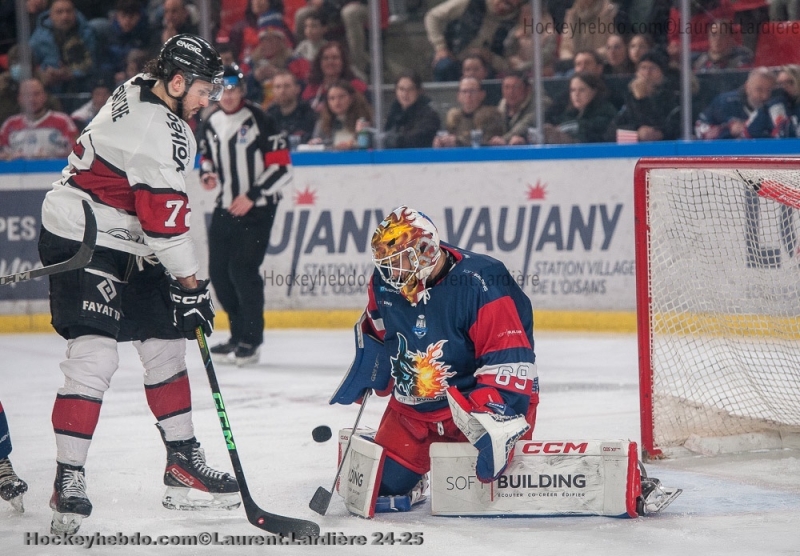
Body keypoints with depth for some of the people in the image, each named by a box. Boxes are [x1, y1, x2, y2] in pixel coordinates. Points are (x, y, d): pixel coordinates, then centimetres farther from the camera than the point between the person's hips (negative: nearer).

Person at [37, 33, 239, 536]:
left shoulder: (142, 92, 7)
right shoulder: (158, 131, -24)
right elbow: (164, 218, -25)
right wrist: (191, 285, -20)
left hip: (125, 242, 11)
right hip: (80, 240, -11)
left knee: (165, 344, 12)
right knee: (95, 354, -19)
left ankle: (183, 464, 19)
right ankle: (69, 481, -18)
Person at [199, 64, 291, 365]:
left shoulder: (260, 121, -12)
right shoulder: (210, 124, 9)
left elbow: (282, 167, -13)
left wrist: (252, 196, -19)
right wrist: (207, 173, 2)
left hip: (256, 208, -7)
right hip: (226, 206, 7)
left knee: (243, 269, -14)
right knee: (218, 271, 7)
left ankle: (251, 341, -7)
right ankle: (239, 334, 21)